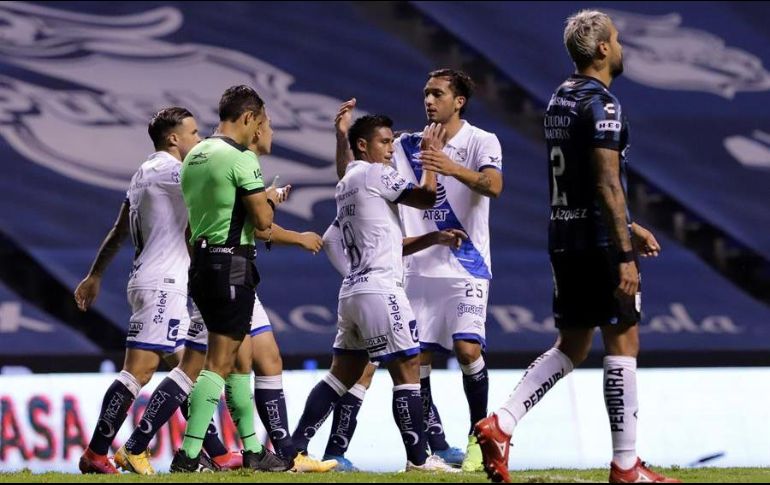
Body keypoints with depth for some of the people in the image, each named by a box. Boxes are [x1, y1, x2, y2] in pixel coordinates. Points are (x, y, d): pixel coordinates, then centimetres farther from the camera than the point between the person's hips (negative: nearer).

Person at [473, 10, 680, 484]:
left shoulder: (560, 100, 15)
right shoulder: (602, 104, -14)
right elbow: (608, 185, -20)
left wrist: (627, 226, 28)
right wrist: (625, 255, -21)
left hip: (565, 239, 9)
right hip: (600, 243, -9)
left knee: (571, 346, 14)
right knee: (623, 345, -1)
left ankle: (500, 424, -2)